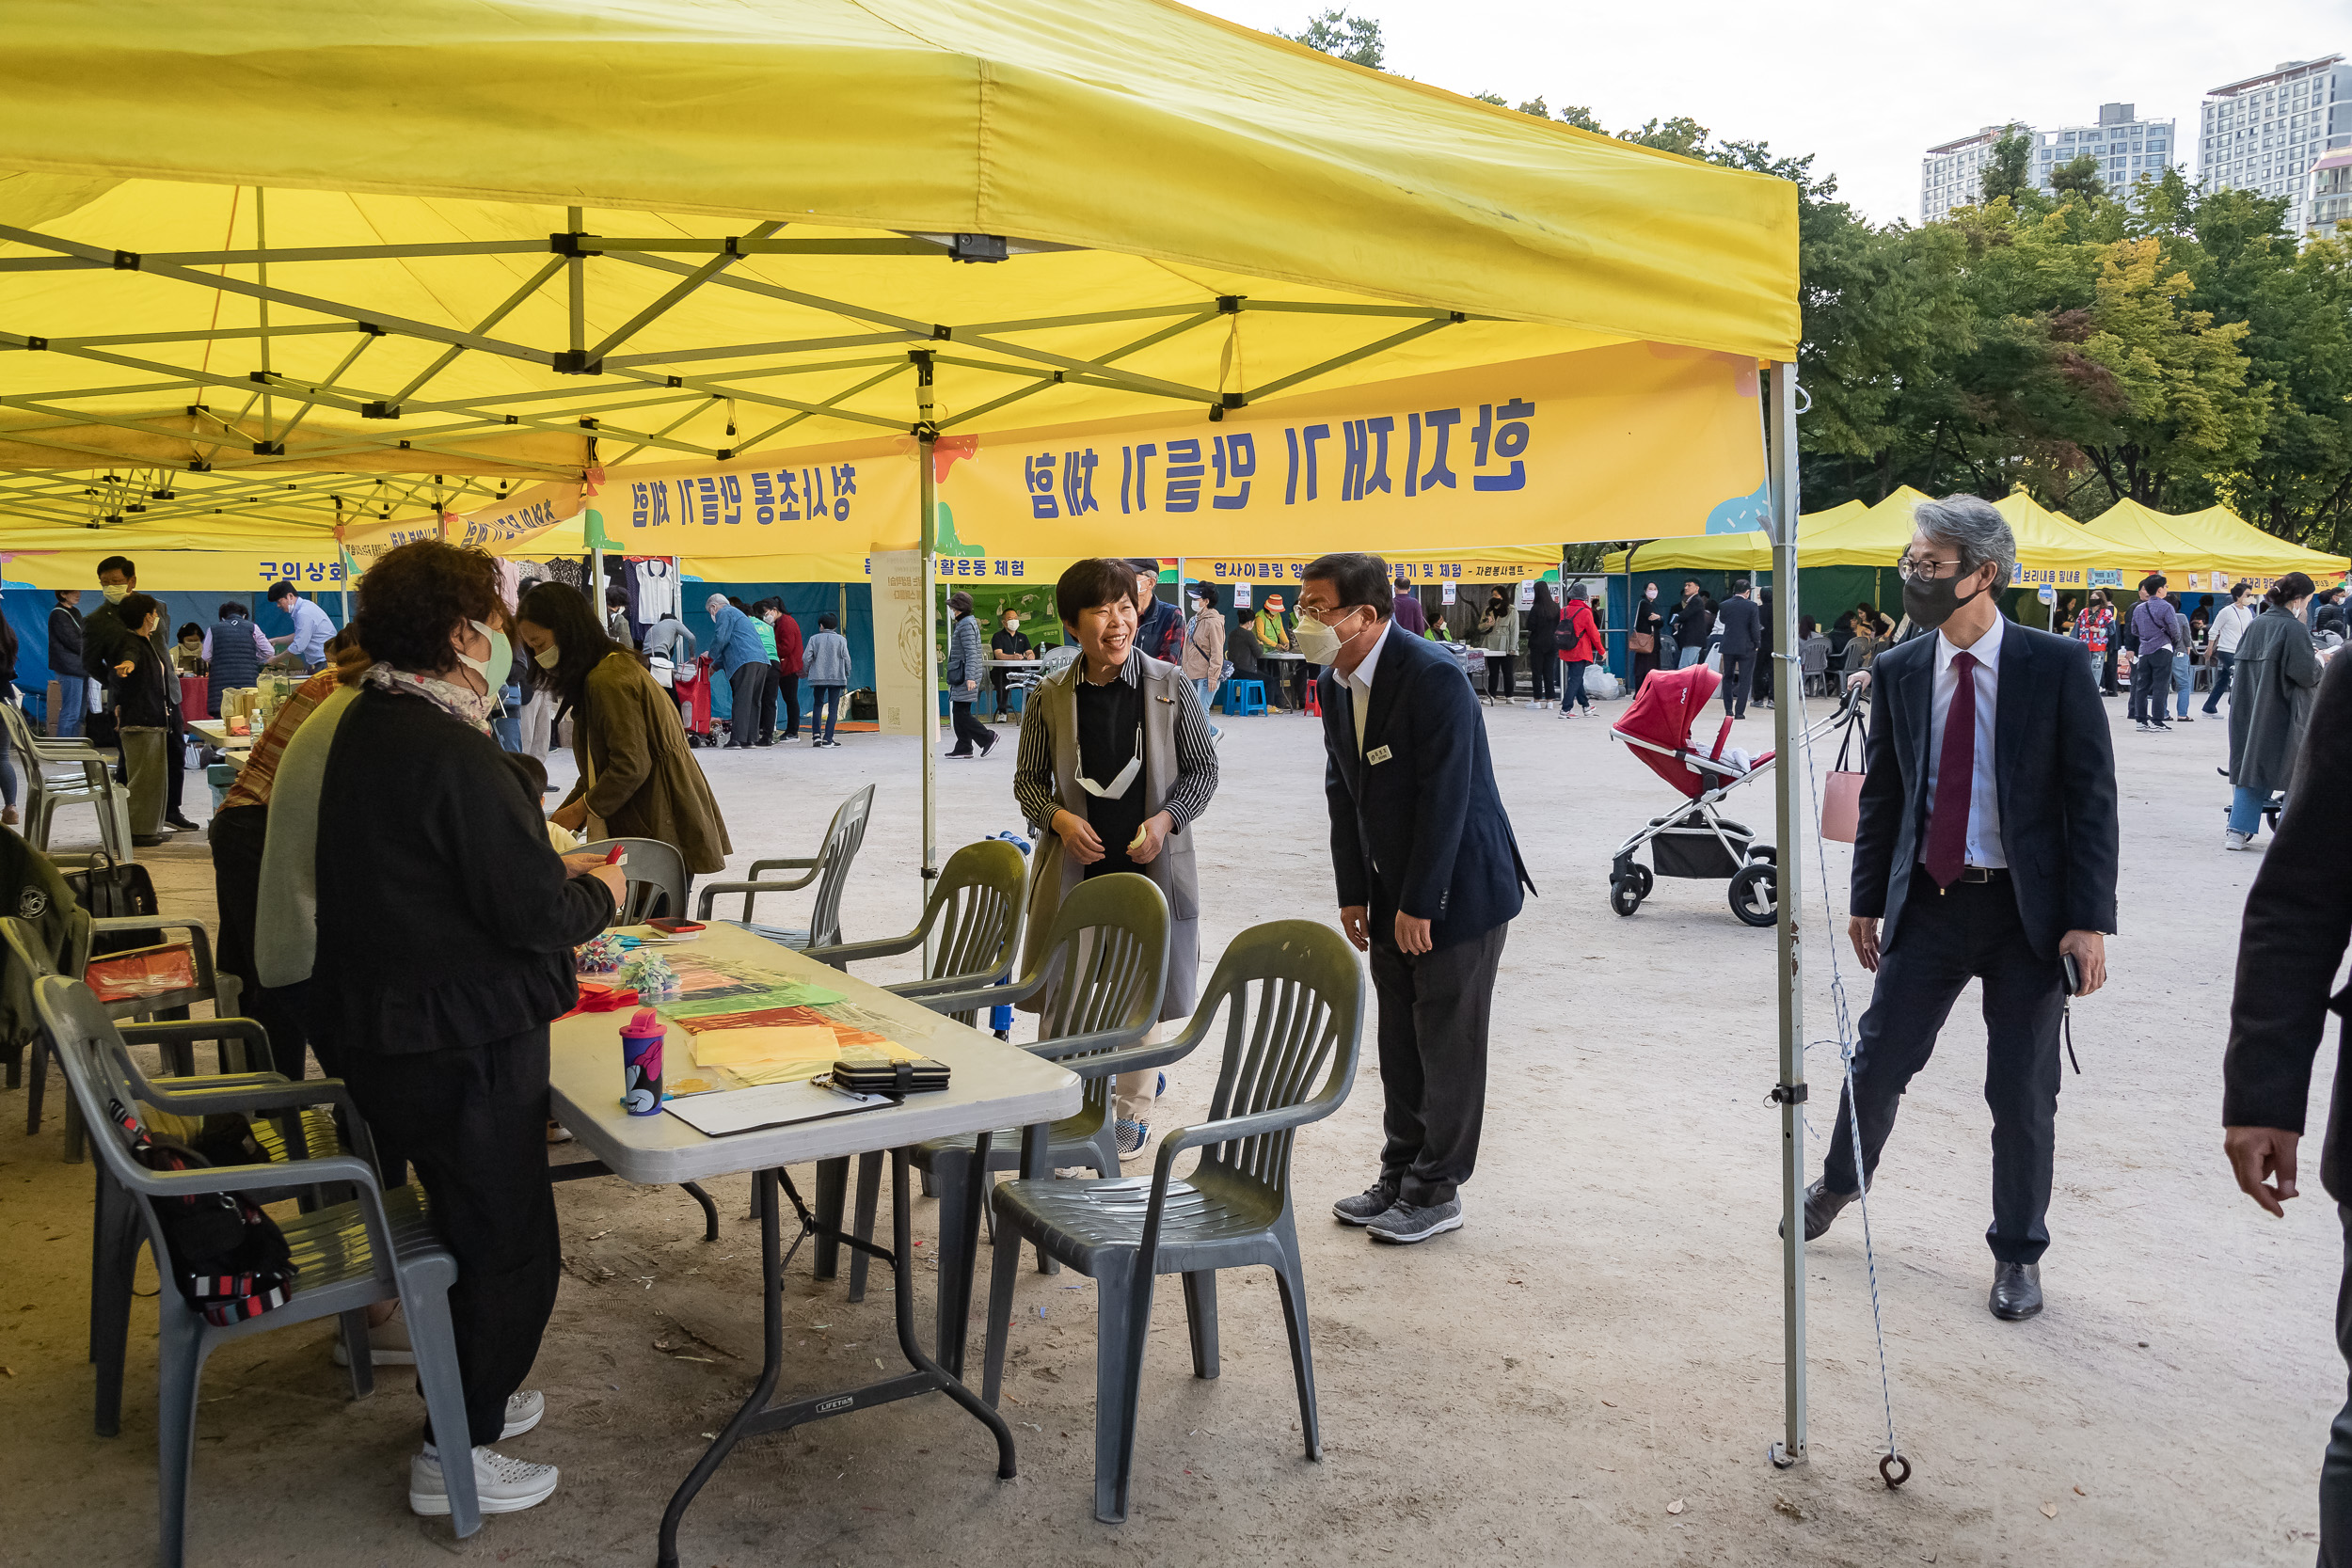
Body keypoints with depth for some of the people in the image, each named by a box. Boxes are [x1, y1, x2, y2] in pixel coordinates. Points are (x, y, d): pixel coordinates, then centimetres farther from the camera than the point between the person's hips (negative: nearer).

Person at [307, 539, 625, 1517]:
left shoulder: (366, 727, 7)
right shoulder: (451, 752, -24)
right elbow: (534, 913, -23)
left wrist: (558, 881, 11)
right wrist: (596, 896, -4)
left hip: (381, 1025, 10)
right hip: (462, 1043, -10)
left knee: (474, 1223, 25)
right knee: (510, 1245, 6)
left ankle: (471, 1397, 41)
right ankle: (455, 1457, 18)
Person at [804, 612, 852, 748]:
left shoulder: (814, 639, 3)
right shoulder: (841, 639, 2)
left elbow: (807, 658, -3)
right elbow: (846, 659, -1)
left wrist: (806, 672, 13)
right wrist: (846, 677, 9)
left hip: (818, 678, 1)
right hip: (836, 677, -1)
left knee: (817, 705, 15)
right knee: (833, 708, 0)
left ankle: (816, 735, 4)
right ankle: (827, 739, -6)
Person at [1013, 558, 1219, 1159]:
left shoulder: (1170, 686, -4)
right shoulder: (1050, 697, -1)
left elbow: (1203, 770, 3)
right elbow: (1028, 780, 7)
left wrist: (1166, 820, -13)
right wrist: (1059, 817, -12)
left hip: (1150, 863, -1)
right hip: (1074, 867, 1)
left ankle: (1133, 1114, 26)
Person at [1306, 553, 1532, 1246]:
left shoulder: (1434, 678, -22)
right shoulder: (1335, 684, 4)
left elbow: (1444, 798, -22)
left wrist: (1419, 904, -20)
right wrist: (1353, 894, 7)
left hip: (1460, 889, -8)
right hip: (1392, 892, 8)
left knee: (1448, 1045, 2)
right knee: (1399, 1043, 15)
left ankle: (1435, 1193, 14)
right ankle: (1400, 1176, 28)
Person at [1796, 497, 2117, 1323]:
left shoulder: (2055, 666, -8)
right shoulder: (1898, 671, 2)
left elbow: (2092, 796, -8)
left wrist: (2089, 921, -12)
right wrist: (1867, 902, 8)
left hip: (2027, 910, -2)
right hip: (1929, 902, 3)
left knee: (2023, 1092, 6)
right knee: (1877, 1060, 10)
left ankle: (2018, 1253, 25)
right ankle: (1841, 1181, 37)